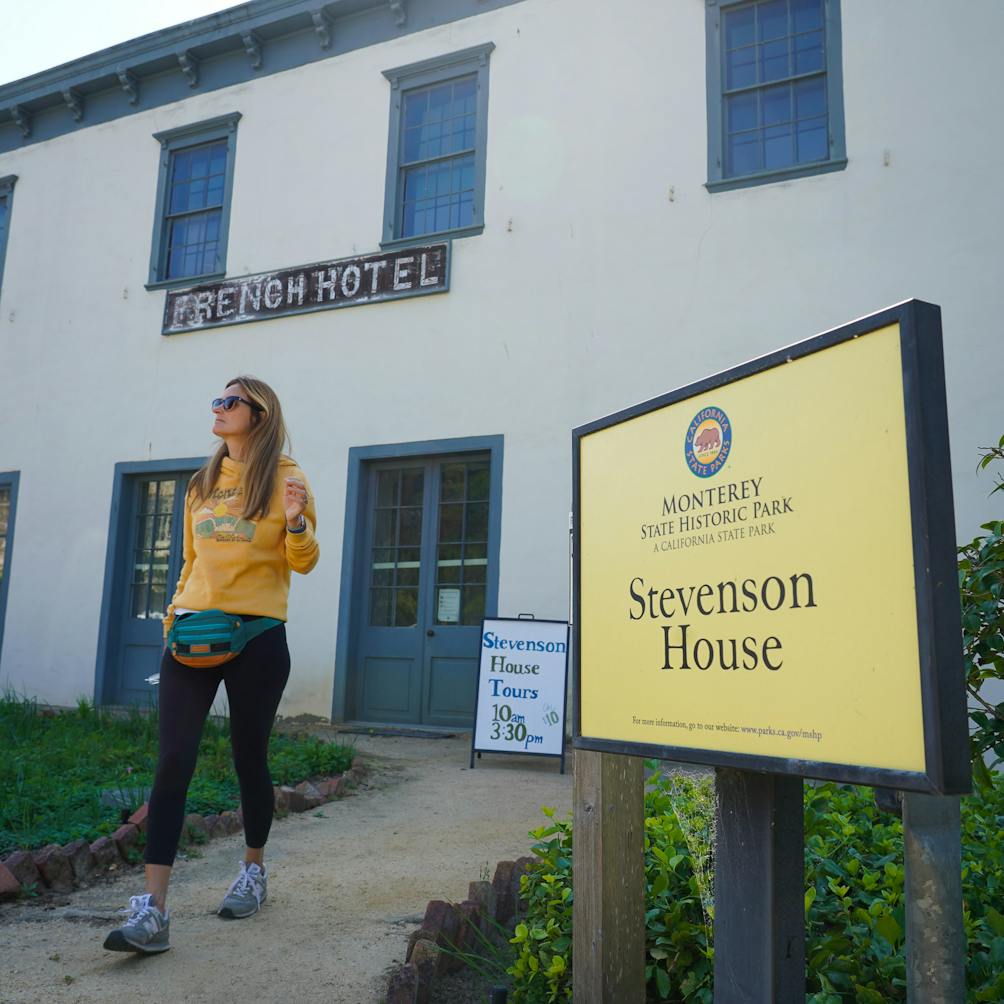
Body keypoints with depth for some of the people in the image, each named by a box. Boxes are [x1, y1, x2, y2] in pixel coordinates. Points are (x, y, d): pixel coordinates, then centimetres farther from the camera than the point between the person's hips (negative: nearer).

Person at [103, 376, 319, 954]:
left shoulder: (284, 476, -1)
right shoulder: (203, 483, 14)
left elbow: (303, 563, -3)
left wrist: (296, 521, -21)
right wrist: (175, 611, 9)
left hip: (257, 634, -4)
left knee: (250, 757, 7)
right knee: (173, 761, -6)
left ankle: (254, 871, 31)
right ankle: (153, 912, -5)